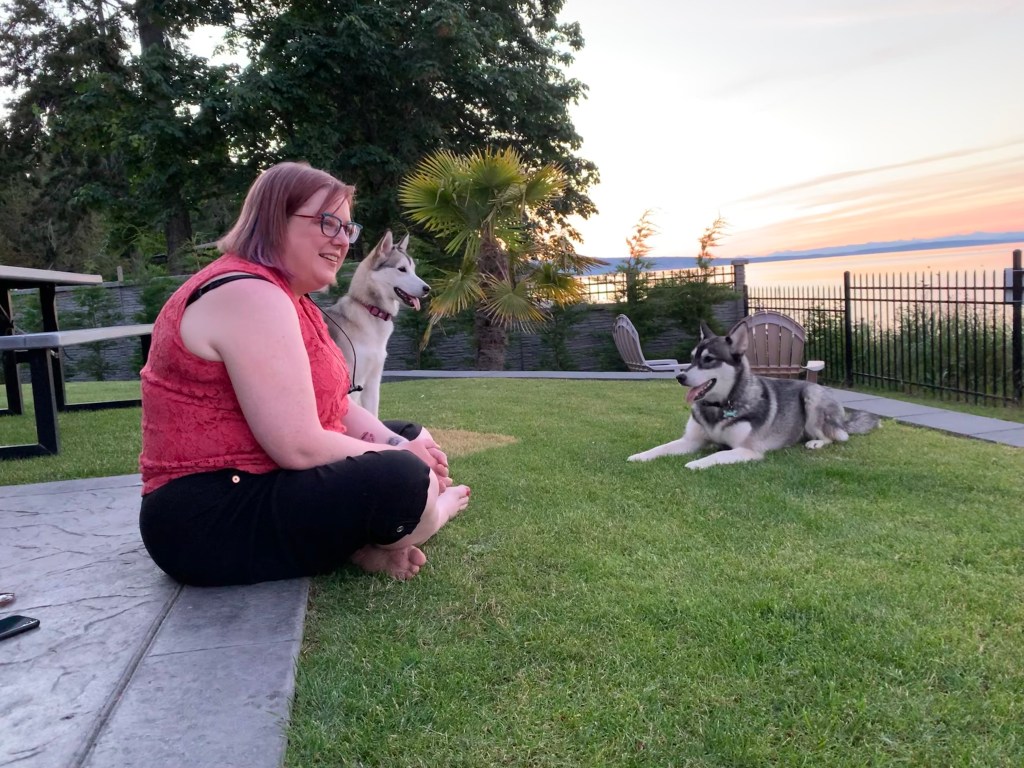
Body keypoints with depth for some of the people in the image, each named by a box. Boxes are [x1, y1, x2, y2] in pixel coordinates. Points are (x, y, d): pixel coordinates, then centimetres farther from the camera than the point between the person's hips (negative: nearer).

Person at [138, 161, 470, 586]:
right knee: (402, 480, -28)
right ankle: (424, 508, 7)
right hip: (210, 518, -11)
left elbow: (336, 407, 11)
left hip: (256, 483, 11)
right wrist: (396, 457, -12)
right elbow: (300, 447, -27)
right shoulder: (250, 296, -21)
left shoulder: (286, 297, 13)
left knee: (412, 437, 15)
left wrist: (401, 446, -7)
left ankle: (360, 539, -8)